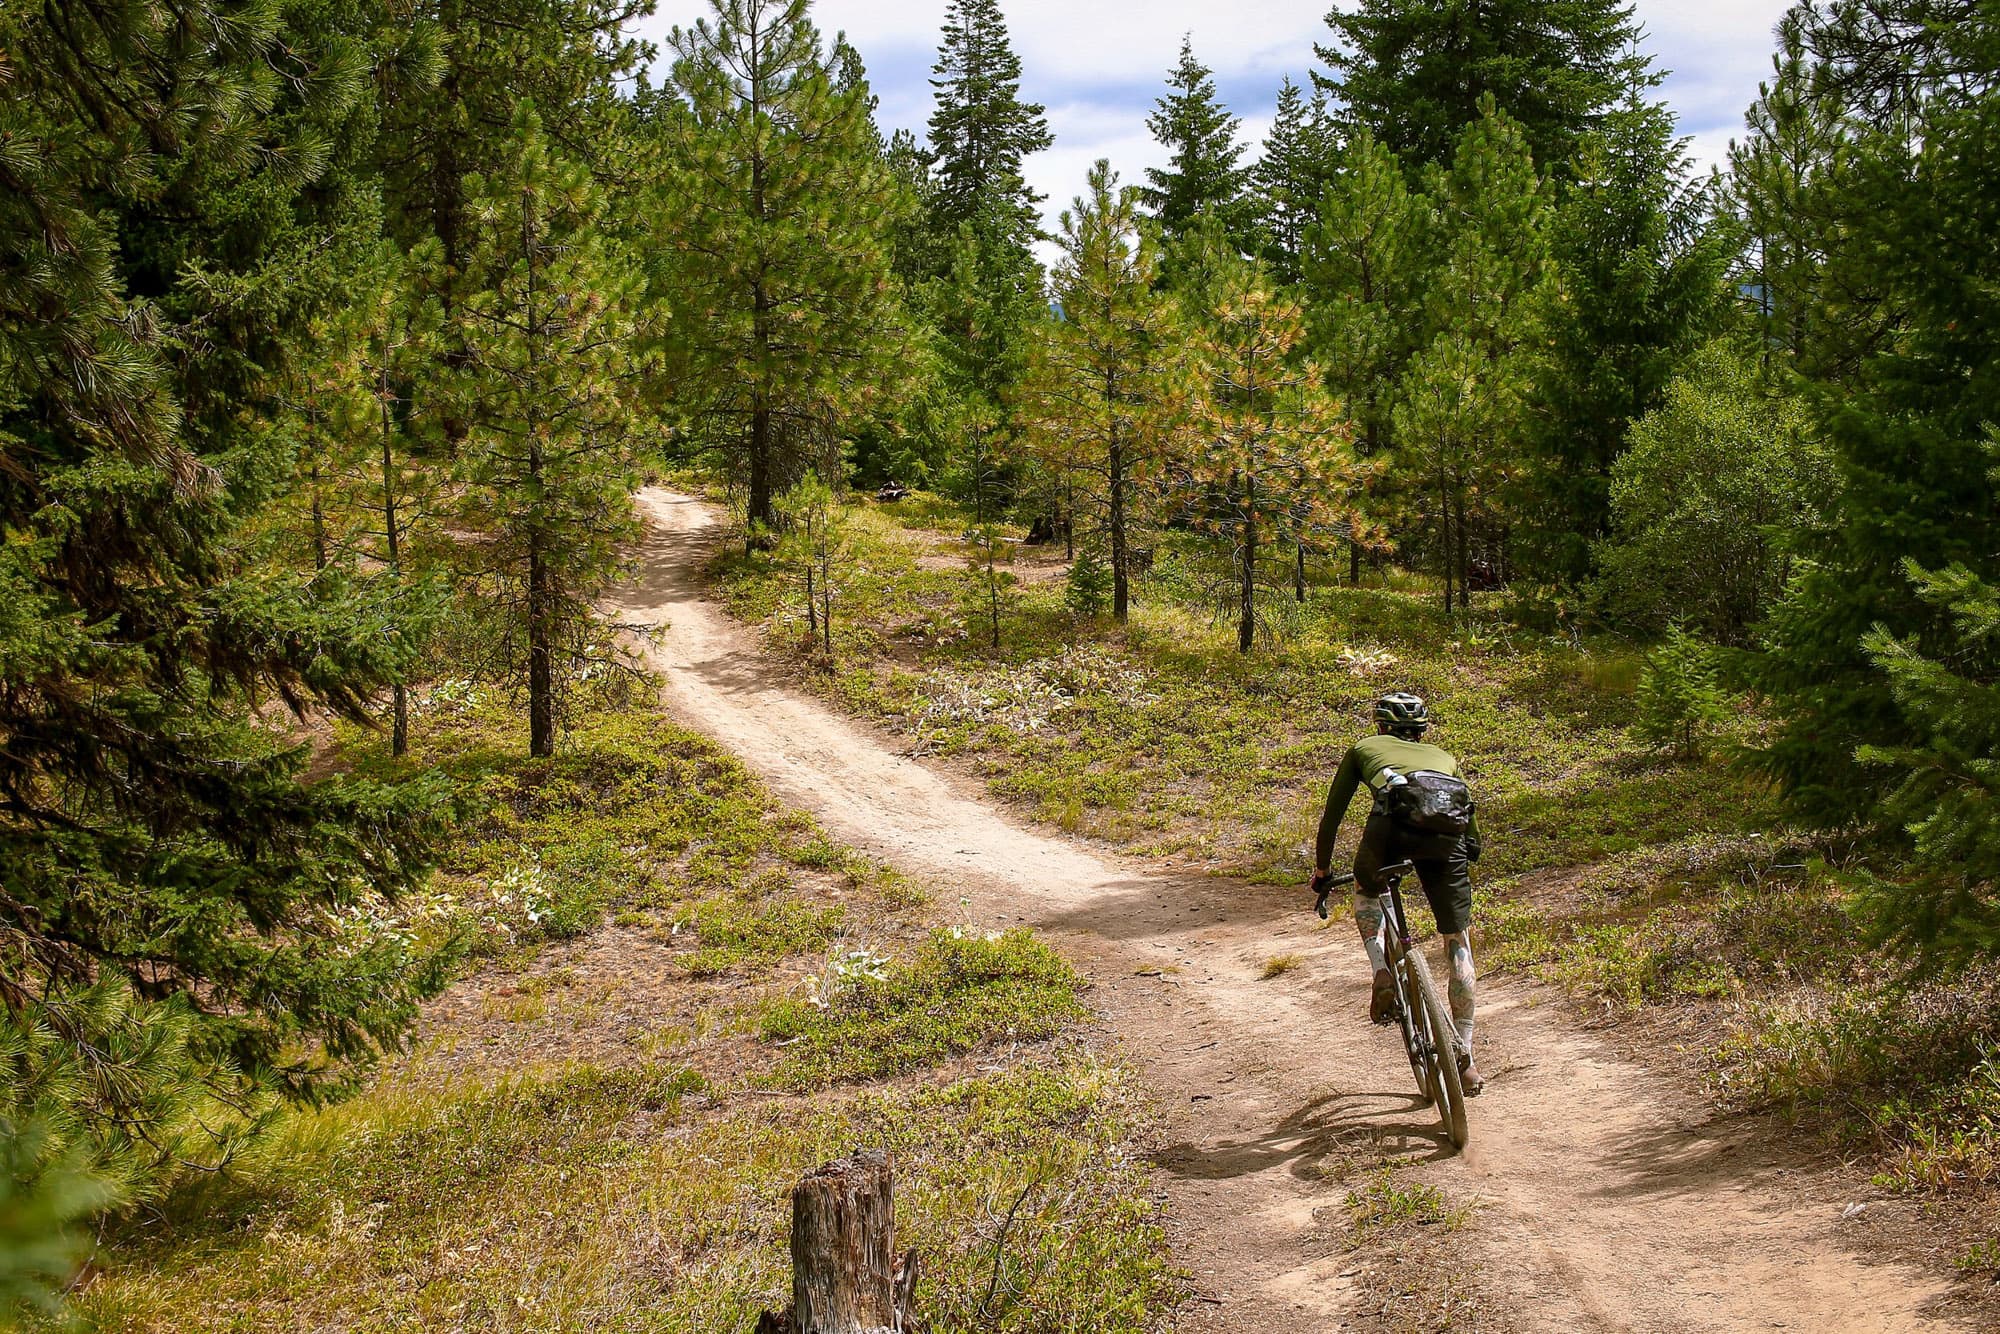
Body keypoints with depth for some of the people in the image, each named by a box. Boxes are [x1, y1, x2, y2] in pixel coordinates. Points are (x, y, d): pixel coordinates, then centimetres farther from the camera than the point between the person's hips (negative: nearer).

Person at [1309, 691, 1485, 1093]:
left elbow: (1332, 813, 37)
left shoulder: (1365, 747, 35)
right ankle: (1465, 1058, 15)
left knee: (1366, 890, 33)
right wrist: (1466, 858, 60)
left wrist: (1321, 869, 49)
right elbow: (1474, 838, 42)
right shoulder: (1443, 756, 40)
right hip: (1448, 830, 2)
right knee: (1458, 942, 16)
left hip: (1395, 818, -2)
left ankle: (1383, 973, 10)